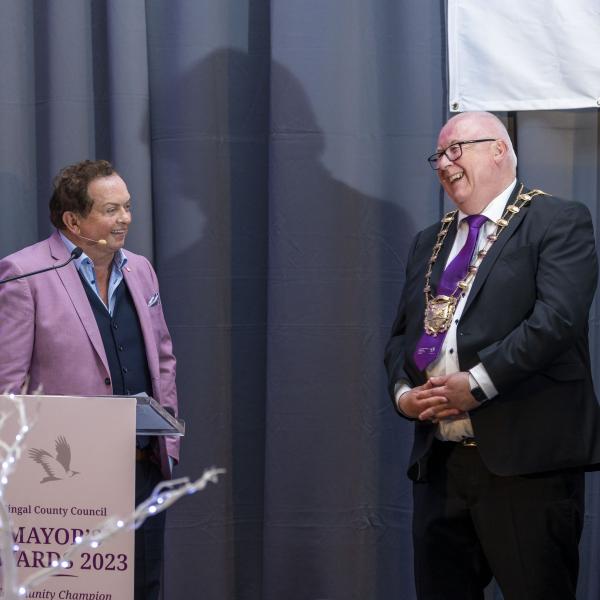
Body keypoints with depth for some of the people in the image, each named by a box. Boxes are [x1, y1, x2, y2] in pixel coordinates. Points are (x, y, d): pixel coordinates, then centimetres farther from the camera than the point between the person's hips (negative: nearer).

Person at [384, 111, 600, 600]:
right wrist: (403, 392, 1)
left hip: (526, 461, -7)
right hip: (439, 462, 7)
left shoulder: (559, 222, -1)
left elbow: (557, 317, -15)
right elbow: (401, 335, 22)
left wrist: (478, 383, -18)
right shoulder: (430, 243, 22)